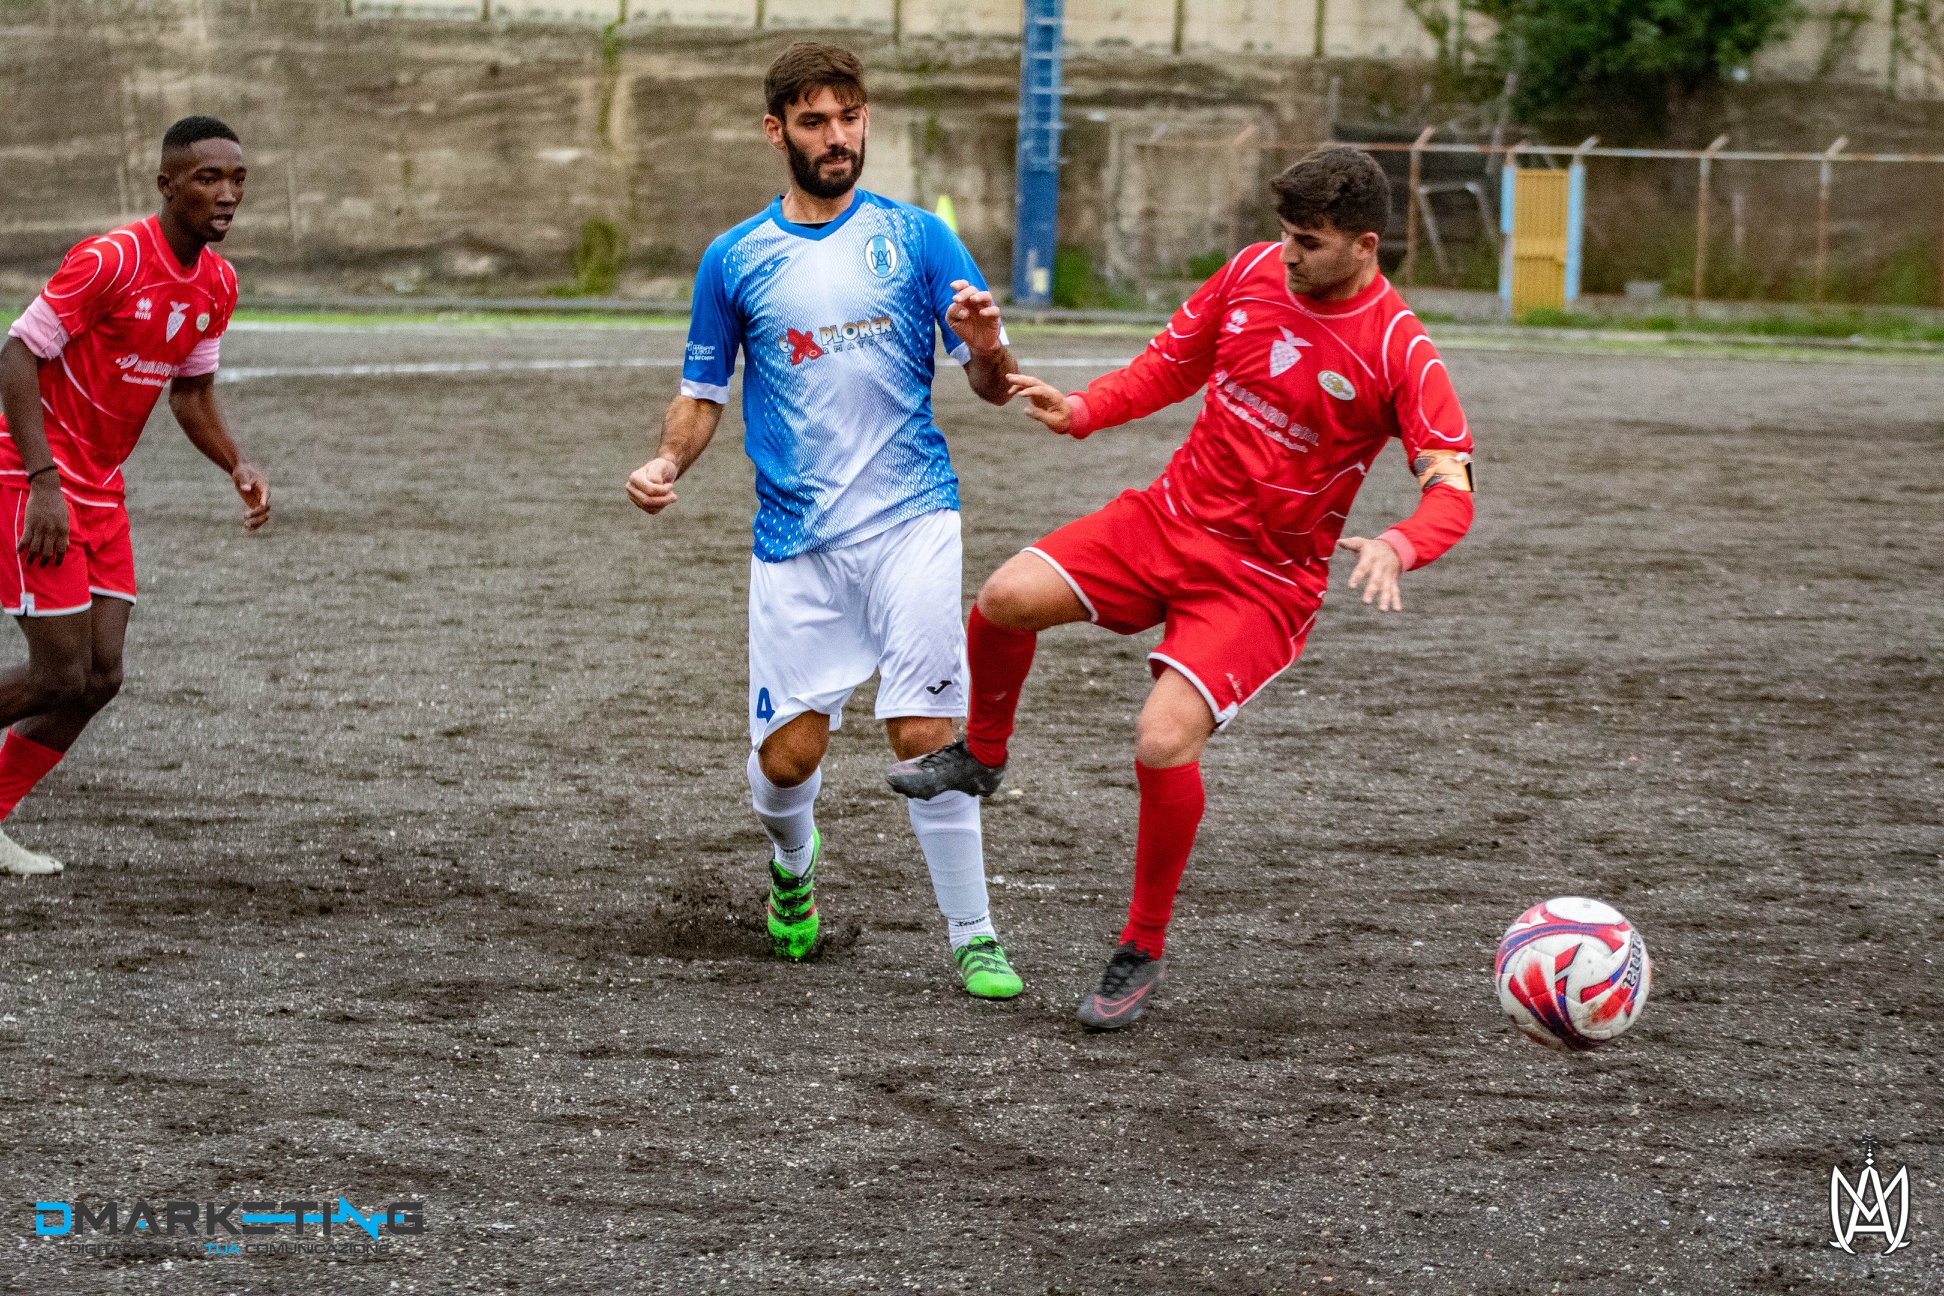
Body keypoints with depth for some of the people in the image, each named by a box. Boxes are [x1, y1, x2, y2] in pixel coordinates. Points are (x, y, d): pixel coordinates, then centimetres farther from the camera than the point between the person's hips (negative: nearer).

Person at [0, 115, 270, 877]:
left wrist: (238, 468, 1)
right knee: (61, 675, -10)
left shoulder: (217, 284, 5)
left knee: (101, 677, 3)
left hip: (101, 488, 8)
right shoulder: (111, 260, -21)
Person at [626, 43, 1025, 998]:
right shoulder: (734, 261, 7)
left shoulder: (917, 239, 4)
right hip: (795, 538, 2)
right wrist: (668, 462, -4)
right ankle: (793, 868, 34)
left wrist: (986, 347, -20)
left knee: (924, 733, -11)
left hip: (909, 521, -1)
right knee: (787, 752, 0)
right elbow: (703, 392, 15)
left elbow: (993, 386, 3)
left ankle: (973, 938, 0)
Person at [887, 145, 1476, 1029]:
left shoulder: (1400, 353, -15)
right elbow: (1171, 365, 14)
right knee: (1006, 598, -17)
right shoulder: (1252, 273, -1)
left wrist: (1396, 547, -39)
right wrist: (1083, 411, -3)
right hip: (1171, 517, 5)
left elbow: (1451, 491, -18)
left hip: (1267, 581, -5)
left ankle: (1143, 953, 0)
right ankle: (980, 757, 15)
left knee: (1164, 744, -22)